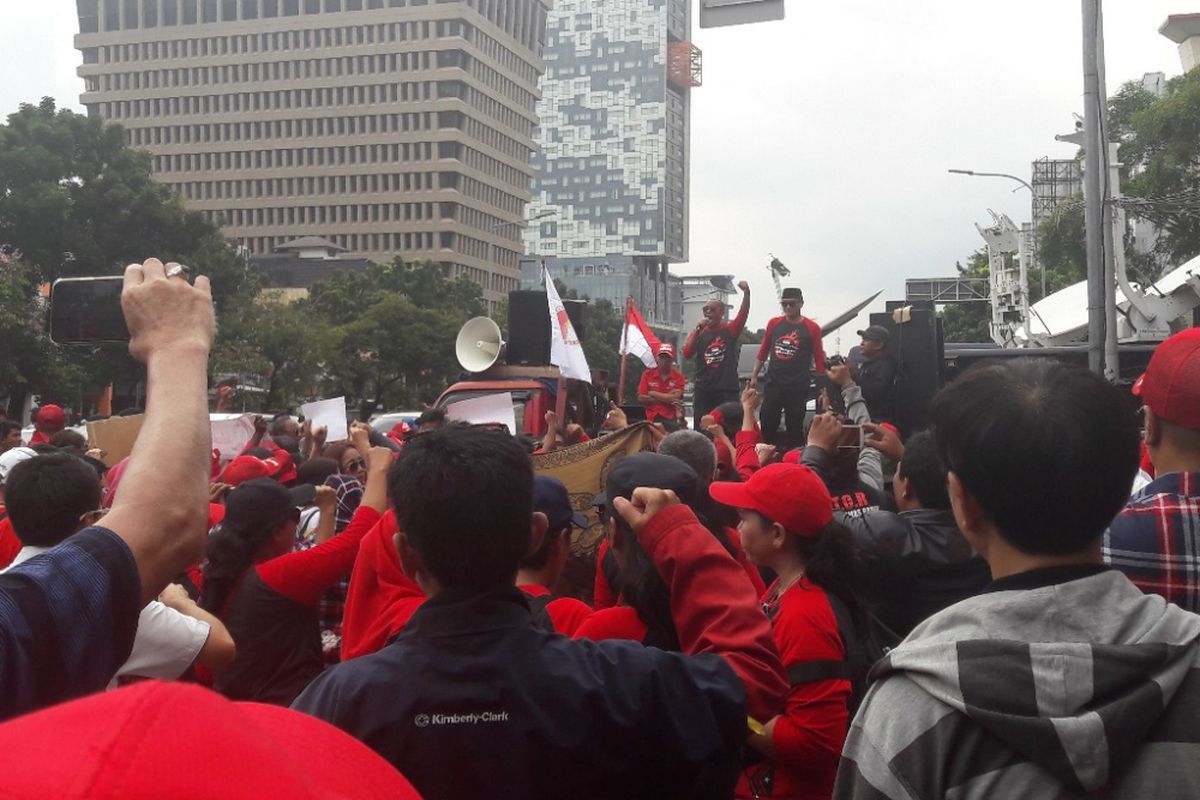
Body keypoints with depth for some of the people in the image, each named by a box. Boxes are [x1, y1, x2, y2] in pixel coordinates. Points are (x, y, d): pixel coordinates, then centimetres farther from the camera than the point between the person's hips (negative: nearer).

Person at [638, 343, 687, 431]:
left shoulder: (678, 377, 3)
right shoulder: (647, 374, 7)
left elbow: (675, 398, -10)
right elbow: (641, 398, -2)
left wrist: (653, 393, -2)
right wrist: (666, 398, -8)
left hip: (670, 421, -1)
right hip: (651, 420, 1)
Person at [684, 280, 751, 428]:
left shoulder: (730, 330, 3)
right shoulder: (697, 332, 8)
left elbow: (743, 313, -12)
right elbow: (687, 354, -6)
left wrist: (746, 292, -26)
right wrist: (698, 329, -11)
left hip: (727, 390, -2)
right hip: (703, 390, 2)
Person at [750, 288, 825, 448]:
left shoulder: (812, 328, -3)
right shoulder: (773, 324, 6)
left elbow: (819, 359, -2)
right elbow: (763, 352, 14)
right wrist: (754, 376, 13)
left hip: (798, 388, -3)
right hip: (773, 385, 3)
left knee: (795, 429, 4)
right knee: (767, 428, 3)